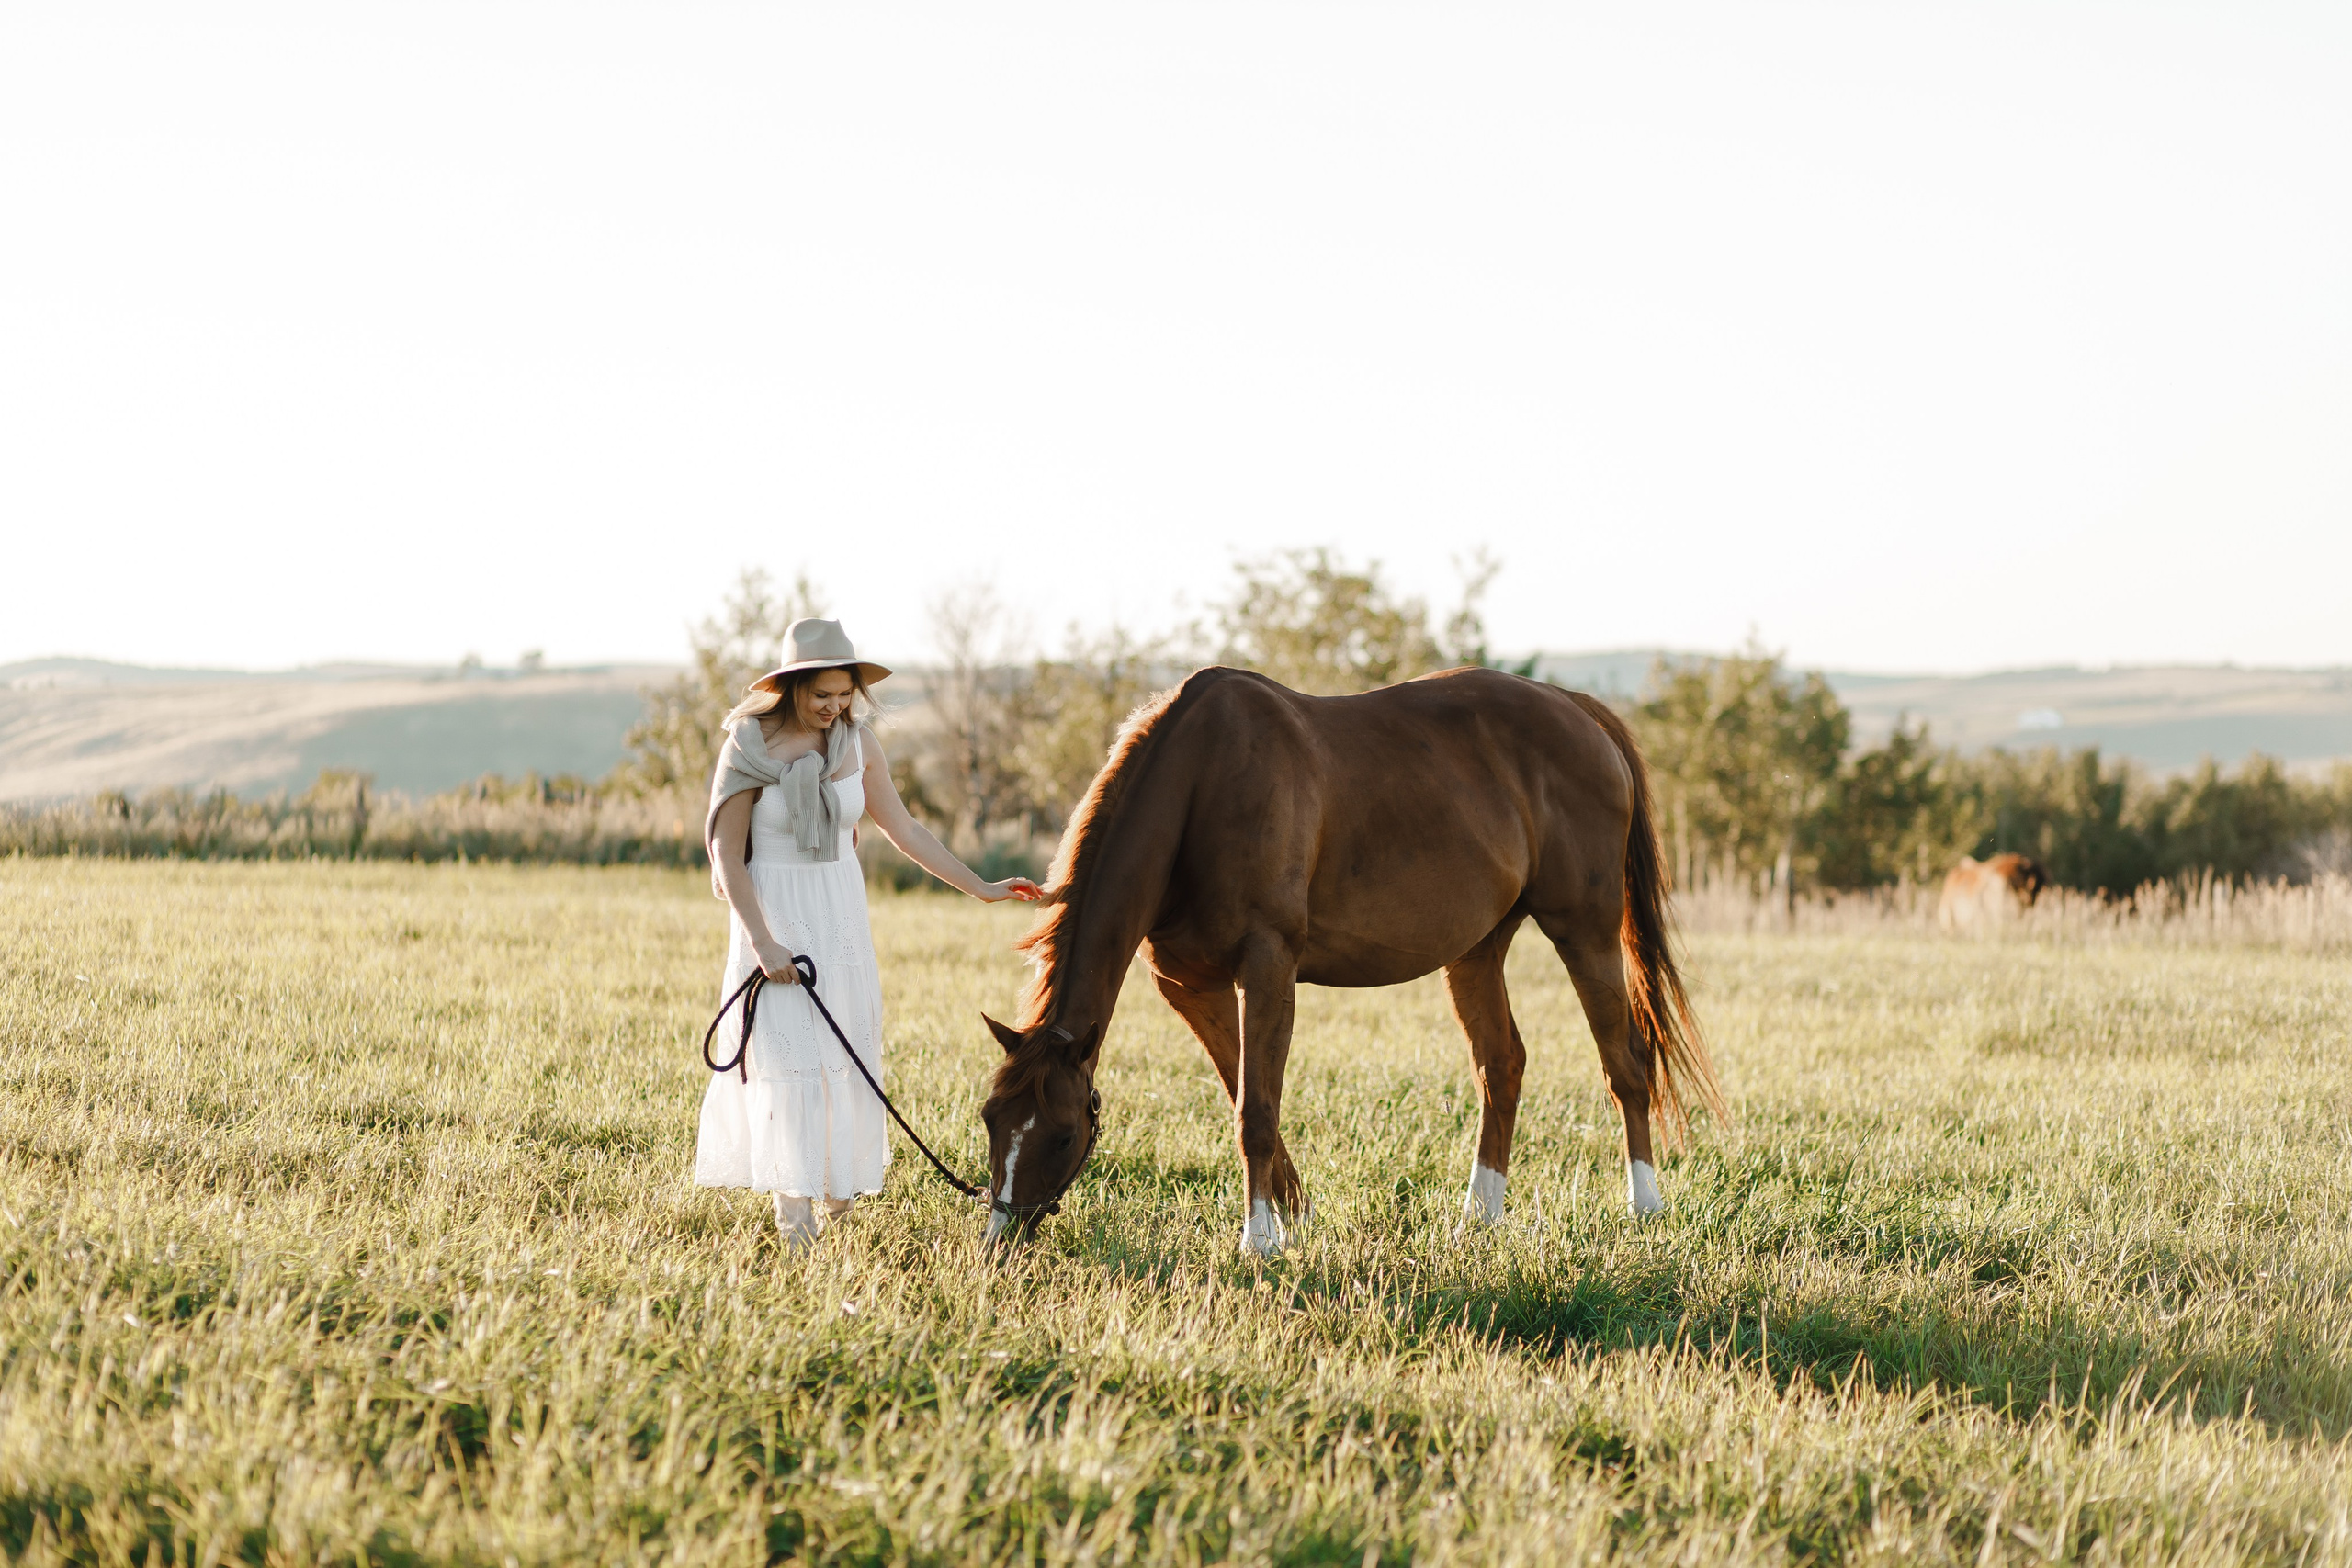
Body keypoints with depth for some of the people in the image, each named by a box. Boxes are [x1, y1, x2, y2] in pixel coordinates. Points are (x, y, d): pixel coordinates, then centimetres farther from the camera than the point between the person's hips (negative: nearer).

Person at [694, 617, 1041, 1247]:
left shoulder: (857, 741, -2)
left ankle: (838, 1186, 24)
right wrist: (763, 943, -18)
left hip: (841, 910, 4)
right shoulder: (747, 747, -14)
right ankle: (795, 1216, -7)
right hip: (772, 910, -4)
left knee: (846, 1050, 7)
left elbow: (902, 828, 8)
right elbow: (727, 856, -11)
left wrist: (979, 888, 5)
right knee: (787, 1056, -8)